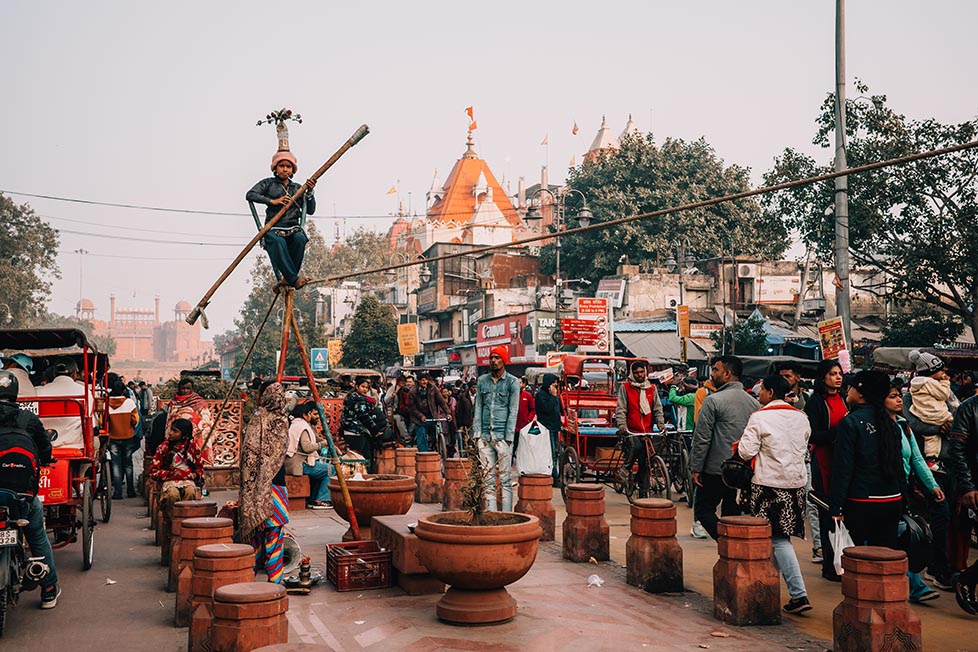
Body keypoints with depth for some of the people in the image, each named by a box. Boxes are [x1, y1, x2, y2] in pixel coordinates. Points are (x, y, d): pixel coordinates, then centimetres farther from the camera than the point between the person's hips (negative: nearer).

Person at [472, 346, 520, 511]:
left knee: (505, 478, -3)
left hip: (502, 436, -3)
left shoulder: (512, 382, 2)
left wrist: (508, 437, -8)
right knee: (488, 479, 4)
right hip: (485, 435, 4)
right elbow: (478, 408, 13)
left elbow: (513, 411, -1)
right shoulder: (482, 380, 13)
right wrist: (477, 433, 3)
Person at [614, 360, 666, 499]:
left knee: (645, 463, 2)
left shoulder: (652, 388, 14)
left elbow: (657, 409, 15)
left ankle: (644, 493, 10)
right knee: (635, 446, -33)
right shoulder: (625, 387, 3)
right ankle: (625, 469, -7)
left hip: (648, 431, 3)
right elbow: (620, 409, -3)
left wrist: (661, 423, -3)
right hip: (630, 430, -3)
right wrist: (621, 425, -19)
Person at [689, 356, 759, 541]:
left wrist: (696, 468, -6)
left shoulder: (713, 401, -12)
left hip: (716, 470, -6)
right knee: (732, 513, 16)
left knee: (704, 510, 3)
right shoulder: (754, 403, 9)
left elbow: (702, 438, -12)